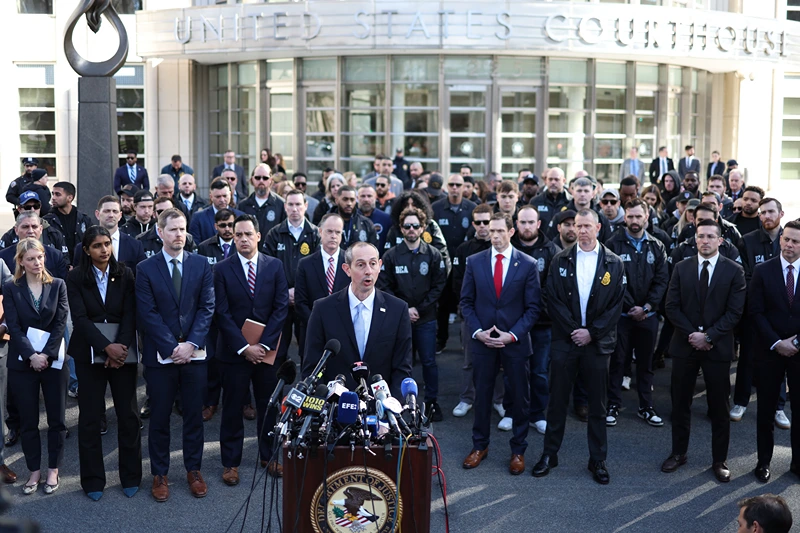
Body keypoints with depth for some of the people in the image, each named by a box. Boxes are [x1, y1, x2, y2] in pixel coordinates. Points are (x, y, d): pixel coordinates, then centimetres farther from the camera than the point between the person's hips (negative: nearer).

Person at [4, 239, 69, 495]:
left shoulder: (58, 285, 3)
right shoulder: (11, 288, 1)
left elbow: (61, 323, -4)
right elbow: (13, 327, -6)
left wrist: (47, 355, -14)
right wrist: (31, 355, -17)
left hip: (54, 360, 0)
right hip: (22, 363, 0)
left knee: (56, 418, 5)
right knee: (28, 421, 6)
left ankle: (53, 470, 17)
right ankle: (34, 471, 17)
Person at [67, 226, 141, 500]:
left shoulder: (125, 274, 0)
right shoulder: (76, 278, -2)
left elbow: (130, 315, -4)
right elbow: (80, 318, -9)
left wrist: (121, 347, -16)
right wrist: (107, 347, -19)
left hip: (123, 351, 1)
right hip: (90, 352, -1)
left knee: (128, 414, 3)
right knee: (90, 416, 3)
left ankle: (131, 477, 16)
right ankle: (93, 480, 14)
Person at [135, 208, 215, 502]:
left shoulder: (201, 264, 4)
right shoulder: (146, 269, -2)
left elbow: (207, 307, -1)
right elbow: (148, 314, -7)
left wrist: (191, 344, -12)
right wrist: (172, 348, -14)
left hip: (194, 353, 2)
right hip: (160, 354, -1)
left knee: (194, 414, 9)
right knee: (160, 417, 7)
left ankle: (194, 470, 23)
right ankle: (160, 474, 18)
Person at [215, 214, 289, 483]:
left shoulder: (275, 266, 2)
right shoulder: (222, 269, -2)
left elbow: (281, 307, -3)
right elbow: (222, 313, -6)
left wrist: (263, 344, -11)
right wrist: (244, 347, -14)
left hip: (269, 349, 1)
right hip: (234, 350, -1)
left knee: (269, 406, 11)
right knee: (232, 408, 6)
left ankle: (269, 456, 26)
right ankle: (231, 462, 18)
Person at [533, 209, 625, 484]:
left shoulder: (613, 263, 1)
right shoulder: (560, 261, 3)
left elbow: (616, 304, -2)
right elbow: (552, 299, -2)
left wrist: (591, 332, -10)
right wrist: (572, 329, -10)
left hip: (598, 342, 0)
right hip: (565, 339, 0)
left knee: (597, 404, 7)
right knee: (557, 400, 7)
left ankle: (598, 460, 17)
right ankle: (549, 453, 19)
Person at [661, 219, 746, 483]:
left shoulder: (734, 271, -2)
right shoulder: (681, 268, 4)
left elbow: (734, 312, -7)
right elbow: (672, 307, 0)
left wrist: (708, 336, -15)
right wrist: (693, 334, -11)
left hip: (718, 346, -2)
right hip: (685, 344, 2)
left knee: (719, 407, 5)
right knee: (680, 403, 10)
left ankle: (719, 460, 17)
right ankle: (678, 453, 24)